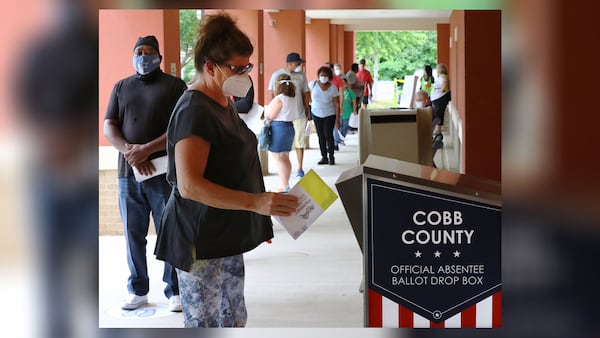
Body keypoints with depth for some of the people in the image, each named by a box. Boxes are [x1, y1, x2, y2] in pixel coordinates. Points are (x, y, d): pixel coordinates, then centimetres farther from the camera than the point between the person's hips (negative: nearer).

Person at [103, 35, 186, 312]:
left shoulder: (174, 86, 3)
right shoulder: (121, 87, 14)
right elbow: (109, 128, 8)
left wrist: (146, 150, -16)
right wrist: (129, 152, -11)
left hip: (165, 174, -3)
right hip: (128, 174, 3)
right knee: (133, 235, 7)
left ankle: (174, 290, 10)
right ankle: (138, 290, 18)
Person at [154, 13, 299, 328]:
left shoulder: (223, 103, 11)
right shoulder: (195, 110, -20)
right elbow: (189, 185, -29)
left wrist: (259, 214, 24)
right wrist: (255, 202, -35)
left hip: (225, 235, 10)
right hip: (200, 242, -10)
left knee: (234, 319, 16)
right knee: (203, 324, -2)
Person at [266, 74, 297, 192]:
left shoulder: (279, 99, -16)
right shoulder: (292, 99, 8)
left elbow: (270, 117, -14)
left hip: (278, 128, -9)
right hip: (289, 126, 9)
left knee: (279, 158, -3)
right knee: (285, 158, 15)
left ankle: (284, 186, -3)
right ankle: (286, 184, 22)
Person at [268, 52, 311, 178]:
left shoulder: (301, 75, 5)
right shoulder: (277, 75, -2)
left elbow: (305, 94, 11)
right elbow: (272, 94, 1)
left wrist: (307, 111, 10)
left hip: (299, 114, 2)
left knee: (300, 142, 3)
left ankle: (300, 168, 12)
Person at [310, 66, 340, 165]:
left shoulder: (333, 88, -13)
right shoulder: (313, 84, -9)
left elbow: (337, 104, -12)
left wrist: (337, 119, -14)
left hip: (329, 115, -3)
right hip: (316, 114, 3)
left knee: (328, 135, -11)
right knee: (321, 136, 6)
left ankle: (331, 157, 5)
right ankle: (324, 157, 15)